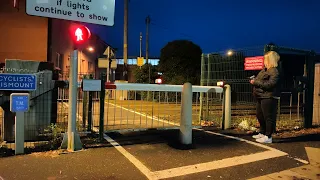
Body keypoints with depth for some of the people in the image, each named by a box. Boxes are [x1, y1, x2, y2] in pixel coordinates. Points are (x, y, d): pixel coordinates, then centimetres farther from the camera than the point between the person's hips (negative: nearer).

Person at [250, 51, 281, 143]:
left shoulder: (275, 71, -15)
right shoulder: (265, 69, 16)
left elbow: (269, 84, -24)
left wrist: (256, 82, -20)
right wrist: (254, 80, 5)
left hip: (269, 97, -11)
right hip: (261, 97, 11)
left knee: (269, 117, -4)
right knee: (260, 116, 18)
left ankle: (268, 137, 3)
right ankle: (262, 133, 32)